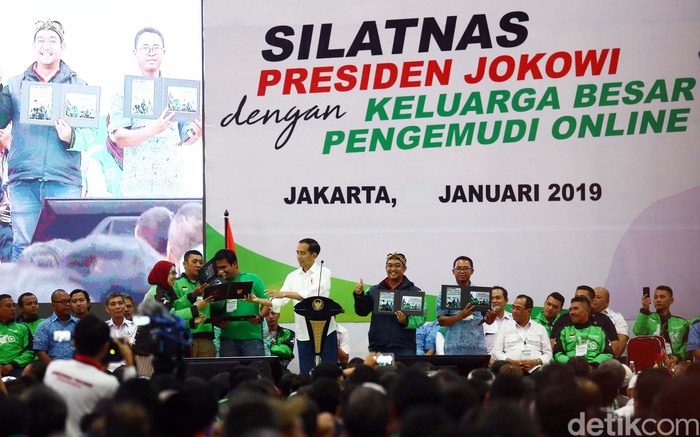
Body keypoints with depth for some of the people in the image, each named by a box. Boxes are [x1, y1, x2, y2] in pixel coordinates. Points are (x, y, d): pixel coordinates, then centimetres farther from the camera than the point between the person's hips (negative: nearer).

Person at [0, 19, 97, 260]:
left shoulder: (78, 85, 11)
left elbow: (91, 131, 5)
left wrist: (72, 137, -16)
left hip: (64, 179, -1)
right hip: (23, 179, 1)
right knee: (23, 246, 0)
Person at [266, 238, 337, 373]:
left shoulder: (323, 273, -5)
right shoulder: (293, 276, 9)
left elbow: (313, 295, -19)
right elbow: (278, 301, 4)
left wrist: (284, 294, -23)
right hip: (303, 332, 4)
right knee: (305, 372, 8)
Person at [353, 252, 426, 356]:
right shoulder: (374, 290, 14)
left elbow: (421, 317, -1)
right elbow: (362, 311, 10)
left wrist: (406, 321, -20)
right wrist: (358, 296, -7)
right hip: (377, 346, 3)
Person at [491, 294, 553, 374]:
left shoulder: (541, 329, 18)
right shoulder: (505, 326, 17)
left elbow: (548, 354, 13)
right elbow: (496, 352, 9)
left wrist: (535, 362, -9)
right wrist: (512, 362, -10)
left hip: (534, 369, 1)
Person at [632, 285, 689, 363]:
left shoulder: (681, 323, 17)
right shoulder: (647, 318, 15)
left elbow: (686, 345, 10)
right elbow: (638, 333, -4)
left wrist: (678, 357, -9)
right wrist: (645, 310, -9)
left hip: (673, 362, 2)